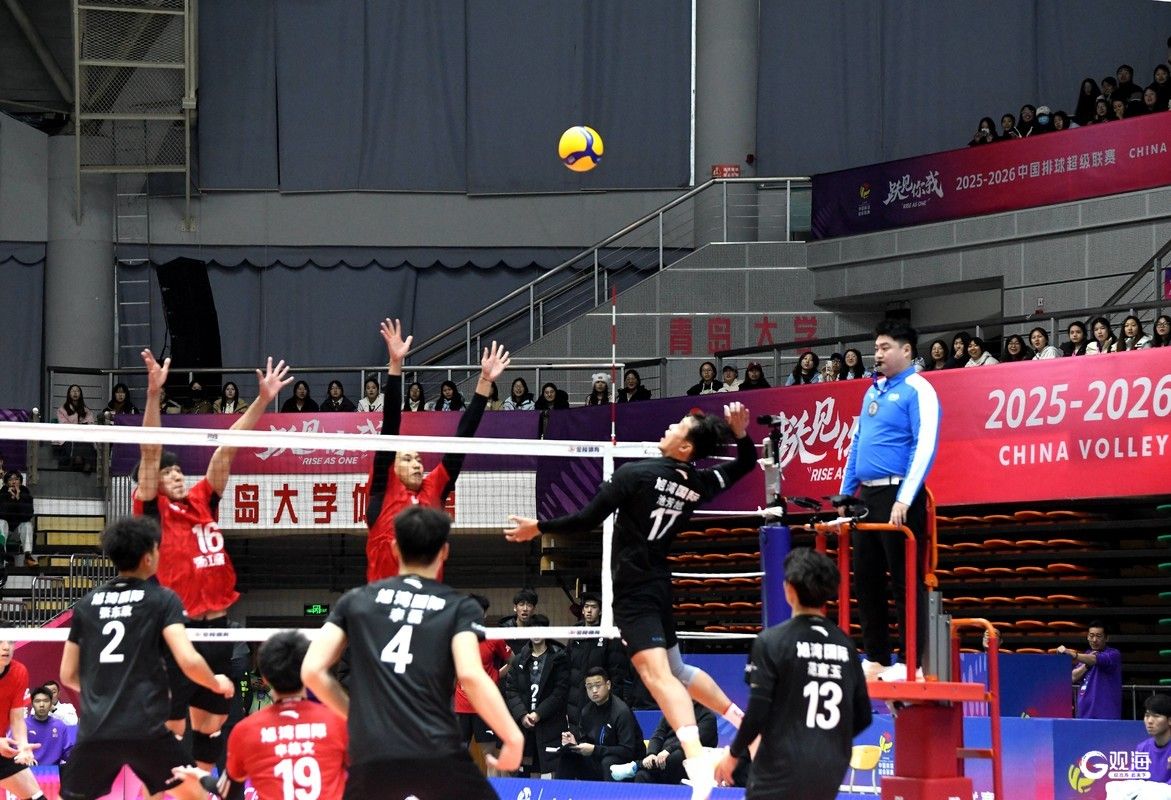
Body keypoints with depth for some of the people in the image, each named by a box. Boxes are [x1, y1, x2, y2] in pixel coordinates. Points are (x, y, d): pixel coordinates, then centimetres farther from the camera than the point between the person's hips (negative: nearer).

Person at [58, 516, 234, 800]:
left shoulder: (87, 603, 12)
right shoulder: (162, 599, 1)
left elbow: (68, 675, 16)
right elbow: (188, 660, -10)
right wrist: (218, 684, 10)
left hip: (94, 731, 3)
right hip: (145, 729, -3)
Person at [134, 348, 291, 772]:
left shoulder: (203, 500, 10)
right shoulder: (153, 510, -3)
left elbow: (227, 448, 9)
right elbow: (150, 452, -14)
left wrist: (262, 400, 3)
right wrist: (153, 393, -24)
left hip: (216, 626, 6)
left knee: (212, 723, 13)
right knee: (171, 728, -4)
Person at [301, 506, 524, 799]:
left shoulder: (356, 600, 14)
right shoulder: (460, 607, 7)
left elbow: (312, 670, 8)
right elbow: (470, 675, -9)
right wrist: (513, 737, -2)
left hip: (371, 757, 2)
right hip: (437, 755, -2)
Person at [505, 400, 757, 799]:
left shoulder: (634, 474, -15)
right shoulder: (699, 484, 3)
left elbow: (588, 519, -13)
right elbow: (746, 463, 21)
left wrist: (540, 527, -1)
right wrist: (740, 432, 2)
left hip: (633, 591, -7)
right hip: (659, 584, 7)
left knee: (657, 673, -18)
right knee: (676, 670, 27)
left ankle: (697, 760, -32)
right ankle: (740, 718, 36)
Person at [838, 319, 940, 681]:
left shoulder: (917, 390, -8)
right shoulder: (873, 391, 17)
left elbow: (925, 446, -17)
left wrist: (904, 500, -23)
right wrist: (845, 495, 18)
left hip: (898, 496, -8)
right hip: (868, 496, 8)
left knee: (906, 581, -6)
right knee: (866, 579, 9)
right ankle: (875, 658, 17)